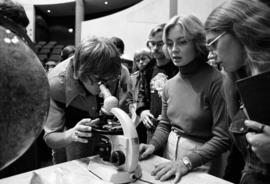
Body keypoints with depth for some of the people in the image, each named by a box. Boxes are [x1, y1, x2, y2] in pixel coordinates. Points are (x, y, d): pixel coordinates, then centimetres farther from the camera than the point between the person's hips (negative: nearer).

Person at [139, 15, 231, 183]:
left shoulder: (216, 81, -18)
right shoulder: (170, 84, 1)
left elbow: (222, 138, -19)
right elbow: (165, 124, 9)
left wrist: (187, 161, -26)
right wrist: (153, 145, -8)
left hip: (201, 164, -5)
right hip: (170, 153, 6)